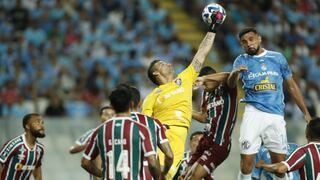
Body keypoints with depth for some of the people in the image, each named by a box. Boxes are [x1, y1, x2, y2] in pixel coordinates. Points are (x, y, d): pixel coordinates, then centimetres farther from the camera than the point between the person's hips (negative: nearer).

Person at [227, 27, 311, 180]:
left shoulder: (277, 58, 9)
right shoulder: (242, 60, 6)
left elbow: (292, 86, 15)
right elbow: (231, 84, -11)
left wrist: (306, 113, 12)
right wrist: (235, 73, -35)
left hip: (276, 115, 1)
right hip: (254, 114, -1)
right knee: (246, 162, -10)